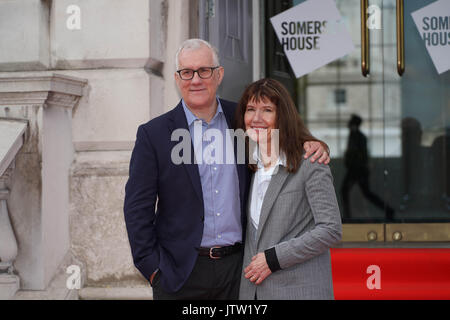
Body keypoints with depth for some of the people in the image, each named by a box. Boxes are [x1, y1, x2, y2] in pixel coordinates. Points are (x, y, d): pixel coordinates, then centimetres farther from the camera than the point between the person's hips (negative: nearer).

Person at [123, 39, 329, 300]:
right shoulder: (153, 135, -1)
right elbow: (137, 208, -1)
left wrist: (311, 145, 3)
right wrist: (152, 268, -7)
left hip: (236, 268, 2)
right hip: (181, 273, -2)